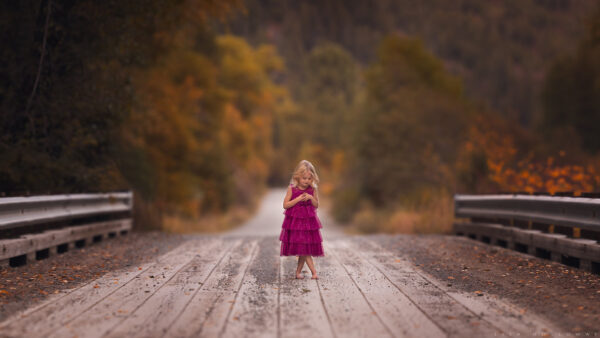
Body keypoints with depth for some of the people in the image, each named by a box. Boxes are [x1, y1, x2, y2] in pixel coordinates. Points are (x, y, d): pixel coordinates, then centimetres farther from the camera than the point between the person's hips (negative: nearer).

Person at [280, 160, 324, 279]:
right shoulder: (292, 189, -6)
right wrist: (298, 199, -18)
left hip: (308, 221, 2)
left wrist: (311, 198, -14)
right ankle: (314, 272, -4)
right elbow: (285, 205, -7)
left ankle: (298, 271, 17)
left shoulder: (312, 189, 0)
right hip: (294, 221, -2)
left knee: (305, 248, 4)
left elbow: (316, 205, 6)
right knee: (304, 249, -5)